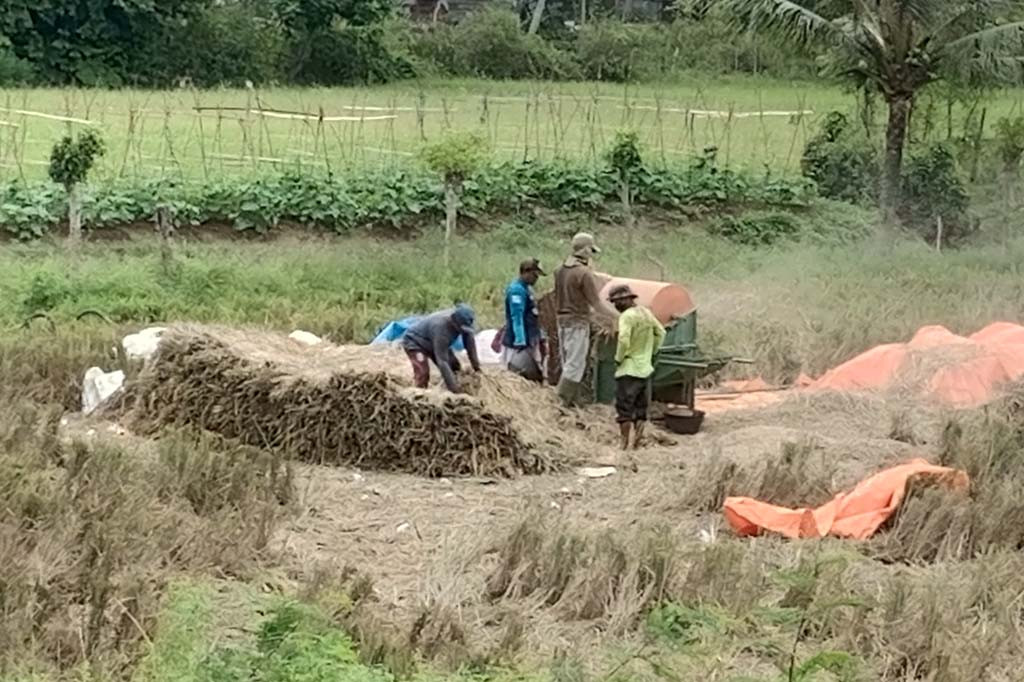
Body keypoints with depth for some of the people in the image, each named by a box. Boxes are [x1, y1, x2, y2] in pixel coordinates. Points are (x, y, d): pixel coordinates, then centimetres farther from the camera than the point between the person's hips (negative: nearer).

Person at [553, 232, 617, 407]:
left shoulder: (561, 270, 8)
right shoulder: (584, 273, -16)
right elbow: (597, 305, -15)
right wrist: (617, 316, -5)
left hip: (562, 321, 9)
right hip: (578, 323, -9)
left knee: (568, 364, 13)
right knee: (575, 365, -4)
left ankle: (575, 400, 19)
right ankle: (563, 402, -6)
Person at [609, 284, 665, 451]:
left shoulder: (627, 316, -16)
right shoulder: (646, 313, 9)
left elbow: (624, 340, -27)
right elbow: (660, 333, 19)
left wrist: (618, 359, -12)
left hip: (629, 370, -7)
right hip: (645, 369, 7)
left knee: (624, 409, 0)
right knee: (641, 410, 12)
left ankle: (624, 445, 1)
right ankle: (637, 444, 14)